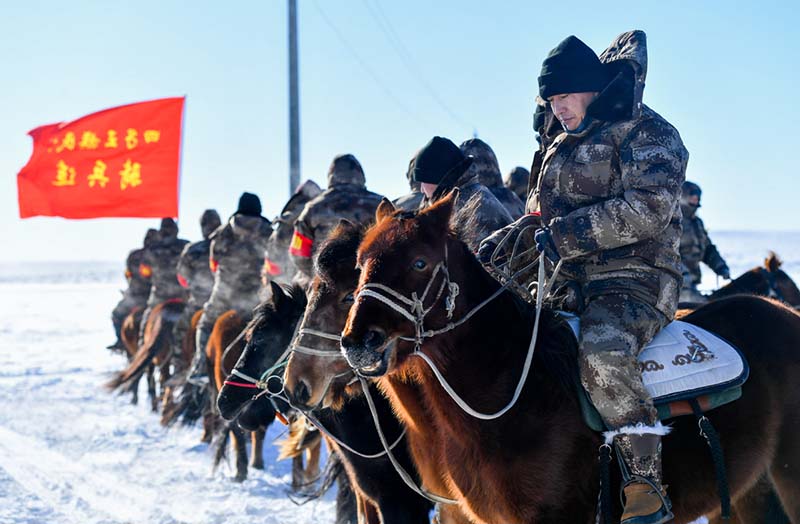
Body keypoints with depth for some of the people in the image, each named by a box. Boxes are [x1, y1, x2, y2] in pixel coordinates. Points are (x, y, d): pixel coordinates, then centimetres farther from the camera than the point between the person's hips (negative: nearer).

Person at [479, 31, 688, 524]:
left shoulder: (648, 134, -5)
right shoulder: (563, 143, 20)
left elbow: (647, 209, -19)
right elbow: (544, 213, 30)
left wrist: (567, 234, -20)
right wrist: (508, 239, 10)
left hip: (634, 279, -9)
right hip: (570, 281, 9)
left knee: (602, 353, -35)